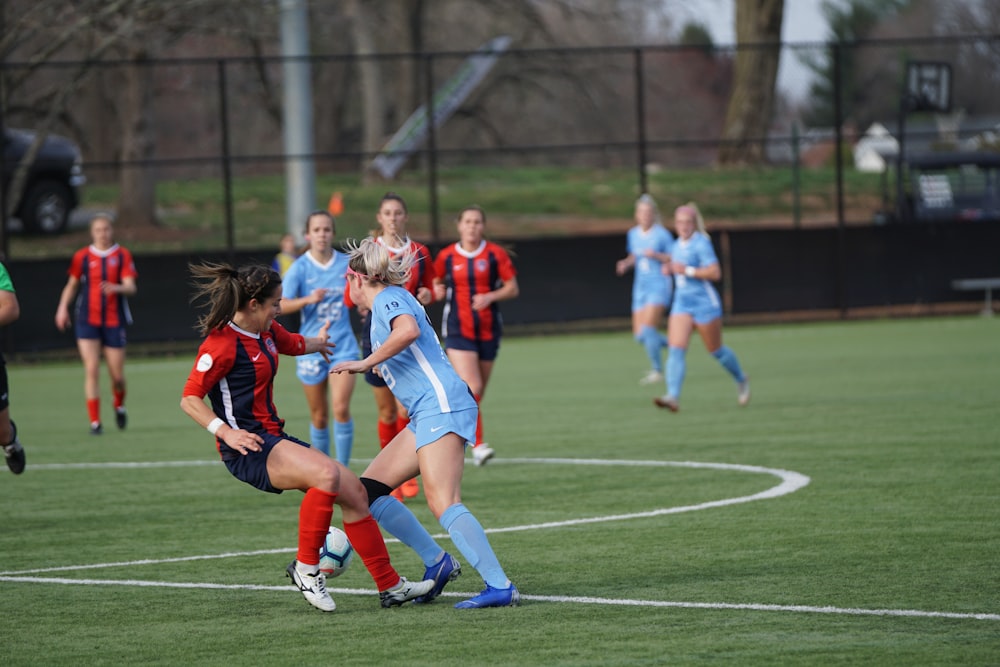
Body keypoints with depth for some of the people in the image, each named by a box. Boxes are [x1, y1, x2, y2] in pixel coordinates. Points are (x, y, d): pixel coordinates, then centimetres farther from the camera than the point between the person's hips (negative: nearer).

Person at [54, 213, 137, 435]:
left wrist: (116, 288, -30)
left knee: (117, 375, 3)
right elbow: (72, 284, 16)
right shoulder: (82, 256, 4)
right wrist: (63, 307, 1)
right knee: (92, 370, -12)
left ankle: (119, 405, 36)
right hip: (88, 321, 0)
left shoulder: (122, 256, 0)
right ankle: (94, 421, -7)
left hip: (114, 322, 0)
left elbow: (130, 287, -8)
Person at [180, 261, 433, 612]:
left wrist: (318, 342, 57)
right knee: (327, 473, -32)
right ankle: (306, 567, -18)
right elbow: (190, 399, -16)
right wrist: (226, 432, -29)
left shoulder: (267, 332, 13)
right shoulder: (222, 344, -15)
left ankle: (390, 586, 13)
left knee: (353, 491, 4)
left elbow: (295, 344, 37)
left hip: (275, 439, 10)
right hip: (248, 448, -10)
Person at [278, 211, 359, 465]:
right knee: (319, 416, 8)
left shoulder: (347, 263, 1)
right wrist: (308, 300, -28)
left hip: (343, 344, 0)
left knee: (341, 408, -16)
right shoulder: (300, 268, -4)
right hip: (311, 347, 0)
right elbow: (281, 305, -13)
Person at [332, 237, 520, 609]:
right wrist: (379, 366, 44)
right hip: (426, 415, 10)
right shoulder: (391, 300, 24)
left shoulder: (388, 298, -4)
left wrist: (366, 363, -19)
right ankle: (436, 562, 5)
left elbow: (410, 329, -25)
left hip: (440, 405, -10)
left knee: (441, 502, -21)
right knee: (368, 489, 9)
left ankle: (500, 587, -27)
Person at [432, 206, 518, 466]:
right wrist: (437, 291, -7)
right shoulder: (446, 256, 1)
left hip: (488, 330, 2)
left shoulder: (495, 254, 0)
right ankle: (478, 444, -17)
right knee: (472, 387, -19)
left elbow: (512, 288, 1)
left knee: (477, 392, 9)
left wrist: (491, 297, -16)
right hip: (458, 330, -2)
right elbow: (436, 283, 16)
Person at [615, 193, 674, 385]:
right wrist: (626, 263, 2)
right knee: (640, 334, 1)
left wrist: (656, 256, -21)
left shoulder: (662, 234, -9)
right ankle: (667, 343, 31)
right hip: (641, 288, 6)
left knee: (647, 328, -18)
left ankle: (657, 371, -5)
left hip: (659, 285, -6)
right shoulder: (633, 234, 8)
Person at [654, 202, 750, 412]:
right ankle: (673, 397, -22)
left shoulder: (701, 243, -14)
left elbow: (715, 273, -21)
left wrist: (687, 270, -23)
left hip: (705, 302, -6)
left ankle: (741, 381, 36)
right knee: (676, 350, -12)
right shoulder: (678, 244, 9)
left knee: (715, 350, 9)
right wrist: (671, 267, 8)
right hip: (682, 302, 6)